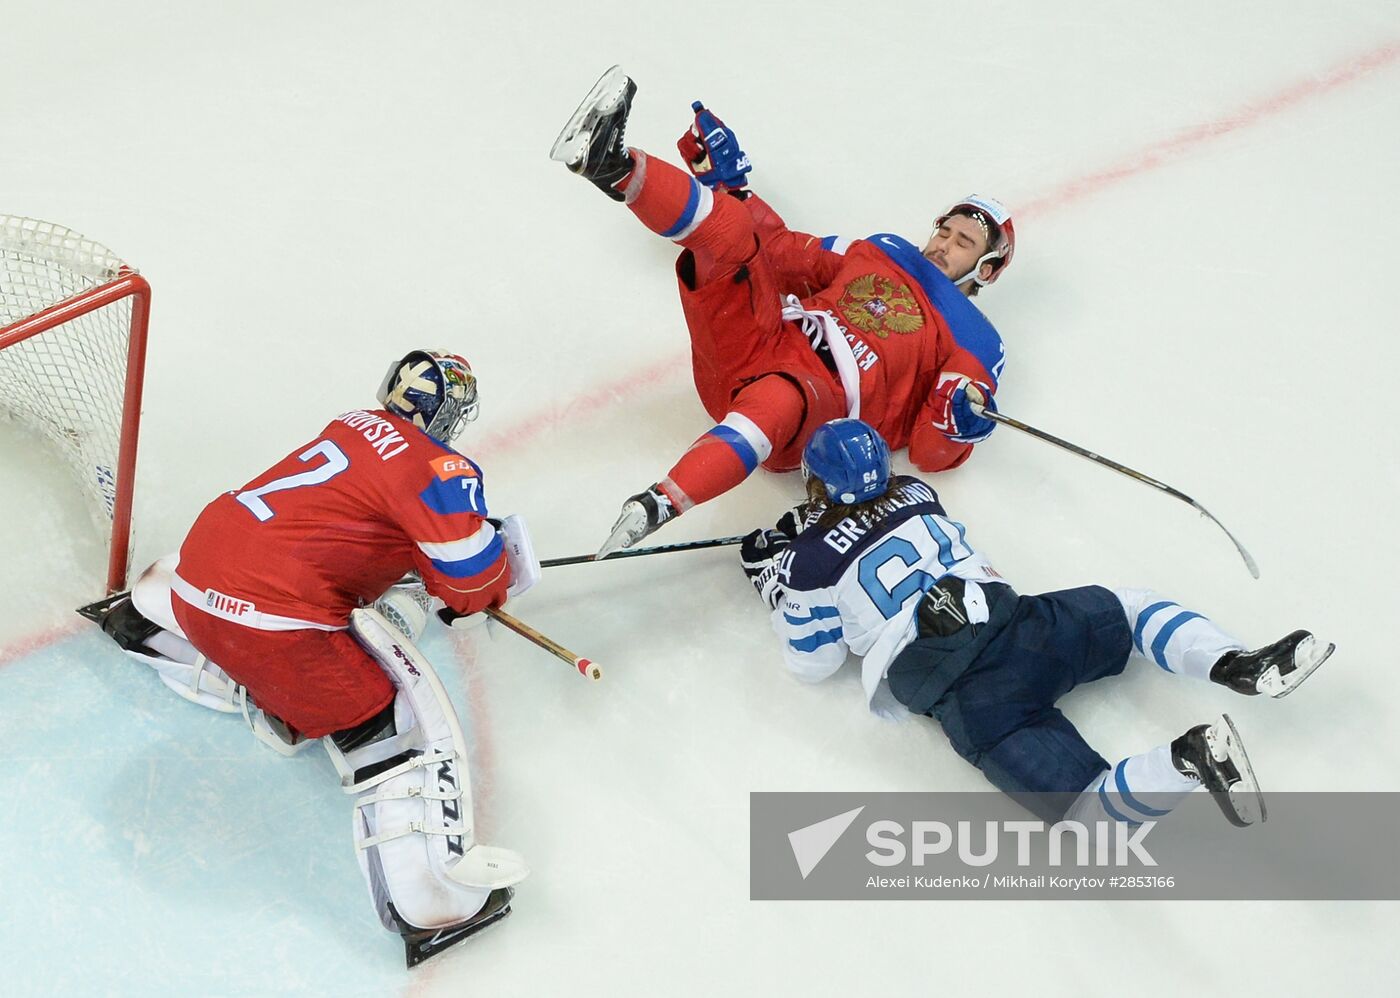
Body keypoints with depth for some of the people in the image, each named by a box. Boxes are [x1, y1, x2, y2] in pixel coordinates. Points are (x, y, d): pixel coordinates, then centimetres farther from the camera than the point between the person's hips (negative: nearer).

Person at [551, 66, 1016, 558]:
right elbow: (788, 258, 30)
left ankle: (661, 504, -57)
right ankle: (613, 165, -34)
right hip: (752, 349, 5)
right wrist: (729, 182, 22)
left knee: (776, 399, -43)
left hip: (820, 403, -5)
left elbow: (932, 454, 5)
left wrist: (960, 422, -17)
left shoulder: (975, 343, 13)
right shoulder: (886, 252, 27)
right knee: (730, 227, -14)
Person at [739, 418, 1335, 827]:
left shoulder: (809, 563, 3)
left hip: (964, 699, -4)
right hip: (1012, 619, 5)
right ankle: (1237, 665, 0)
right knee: (1130, 608, 28)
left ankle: (1187, 760, -40)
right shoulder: (914, 495, 18)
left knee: (1083, 804, -9)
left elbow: (814, 661, 13)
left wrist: (772, 579, 24)